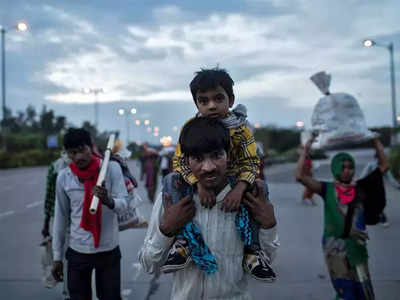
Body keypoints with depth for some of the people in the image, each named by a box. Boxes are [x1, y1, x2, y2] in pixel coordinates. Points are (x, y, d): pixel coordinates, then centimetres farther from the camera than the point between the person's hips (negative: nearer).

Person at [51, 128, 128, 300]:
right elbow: (61, 217, 4)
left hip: (109, 250, -1)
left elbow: (123, 205, -15)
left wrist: (108, 201, -39)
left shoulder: (112, 168, -10)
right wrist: (57, 256, 7)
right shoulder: (63, 177, -4)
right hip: (77, 252, 1)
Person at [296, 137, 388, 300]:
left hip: (357, 246, 2)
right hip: (335, 248, -2)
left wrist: (376, 141, 0)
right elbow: (299, 176, -13)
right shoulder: (327, 189, -4)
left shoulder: (361, 187, 1)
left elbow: (383, 166, 3)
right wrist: (306, 150, -12)